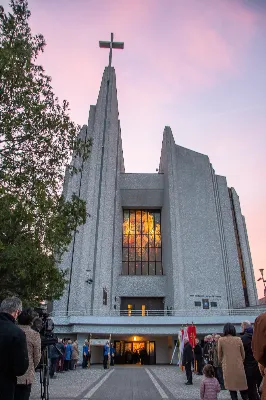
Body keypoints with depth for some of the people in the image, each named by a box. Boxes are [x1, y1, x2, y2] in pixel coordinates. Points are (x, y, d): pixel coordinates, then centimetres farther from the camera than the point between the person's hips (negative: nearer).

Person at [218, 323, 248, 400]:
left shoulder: (221, 340, -6)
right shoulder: (238, 339, -3)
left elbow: (220, 355, 3)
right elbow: (243, 355, 5)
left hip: (227, 366, -1)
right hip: (239, 366, 2)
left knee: (231, 385, 8)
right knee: (242, 384, 14)